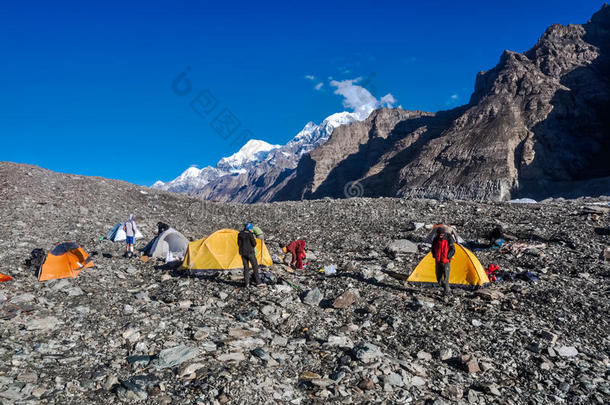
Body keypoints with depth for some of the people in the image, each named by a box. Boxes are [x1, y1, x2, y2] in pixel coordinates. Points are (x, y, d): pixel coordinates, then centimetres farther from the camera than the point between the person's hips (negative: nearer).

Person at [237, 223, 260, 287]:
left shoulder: (240, 234, 2)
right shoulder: (250, 234, -14)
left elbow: (239, 244, 7)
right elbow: (254, 244, -13)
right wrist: (254, 240, 7)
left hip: (243, 253, 5)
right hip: (250, 252, -5)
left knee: (246, 267, 10)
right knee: (255, 266, 9)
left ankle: (246, 283, 6)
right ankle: (257, 281, 14)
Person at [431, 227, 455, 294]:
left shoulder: (449, 239, -10)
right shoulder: (436, 239, 1)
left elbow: (452, 249, -5)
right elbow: (433, 249, 14)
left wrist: (448, 257, -13)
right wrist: (434, 256, 2)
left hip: (446, 261, -4)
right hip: (438, 261, 4)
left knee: (446, 276, -6)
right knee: (438, 276, 9)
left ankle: (446, 291, 3)